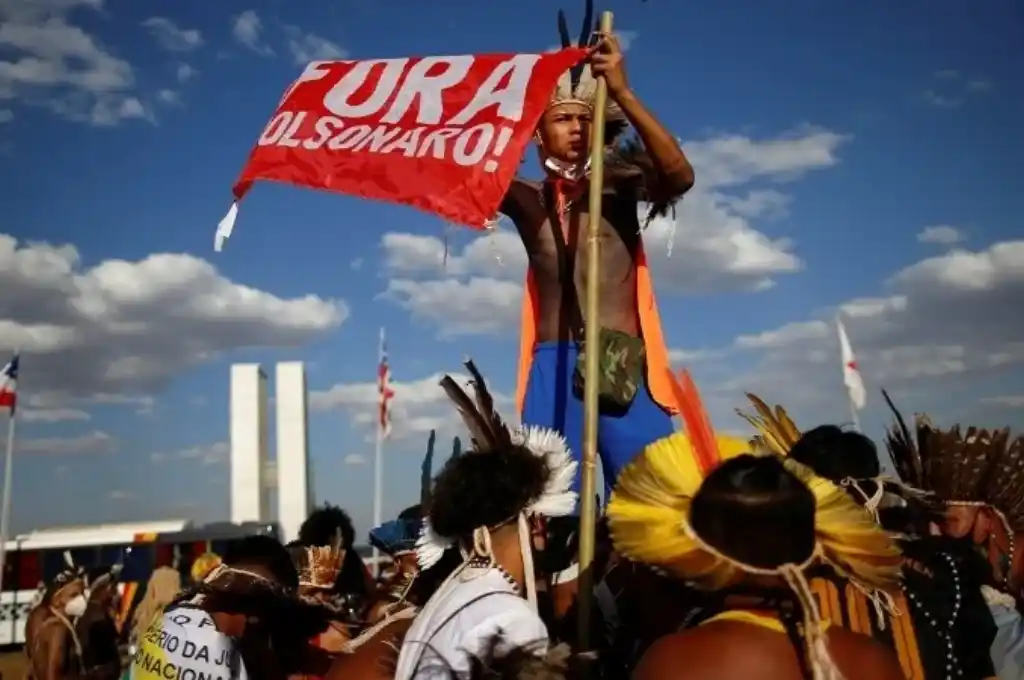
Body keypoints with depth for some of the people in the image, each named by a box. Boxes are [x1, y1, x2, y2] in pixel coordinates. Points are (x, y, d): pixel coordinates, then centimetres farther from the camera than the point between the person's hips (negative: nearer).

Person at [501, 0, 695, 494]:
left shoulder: (619, 184, 9)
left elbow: (680, 175, -10)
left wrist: (622, 92, -18)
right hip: (551, 368, 2)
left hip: (625, 367, -1)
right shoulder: (526, 199, 14)